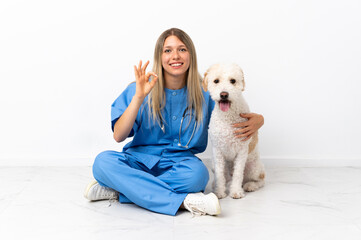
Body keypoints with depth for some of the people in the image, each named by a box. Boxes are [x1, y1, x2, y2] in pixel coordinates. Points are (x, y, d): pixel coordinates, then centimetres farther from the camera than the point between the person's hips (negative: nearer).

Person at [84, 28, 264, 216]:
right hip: (140, 160, 1)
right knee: (103, 161, -30)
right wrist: (139, 97, -20)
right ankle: (184, 201, -34)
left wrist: (256, 120, -10)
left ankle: (117, 189, -23)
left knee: (197, 173, -35)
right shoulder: (139, 89, -2)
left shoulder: (204, 93, 2)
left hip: (178, 164, 0)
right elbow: (118, 136, -9)